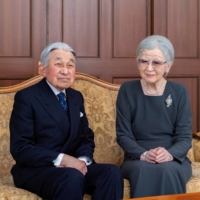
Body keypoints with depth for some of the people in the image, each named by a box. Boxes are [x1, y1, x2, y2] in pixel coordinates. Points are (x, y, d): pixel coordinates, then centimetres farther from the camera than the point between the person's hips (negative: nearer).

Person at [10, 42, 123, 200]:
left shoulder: (76, 97, 13)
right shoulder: (27, 97, -8)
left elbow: (87, 137, 14)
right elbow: (20, 148, -14)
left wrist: (83, 160, -9)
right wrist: (62, 159, -24)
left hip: (73, 166, 6)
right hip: (36, 170, -6)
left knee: (112, 172, -21)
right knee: (72, 177, -37)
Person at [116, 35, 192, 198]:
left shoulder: (179, 91, 2)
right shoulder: (127, 90, 0)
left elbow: (185, 137, -2)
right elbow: (123, 135, -2)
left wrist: (169, 154, -23)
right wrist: (143, 154, -21)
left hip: (174, 160, 1)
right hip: (137, 159, 0)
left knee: (167, 170, -34)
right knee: (143, 170, -35)